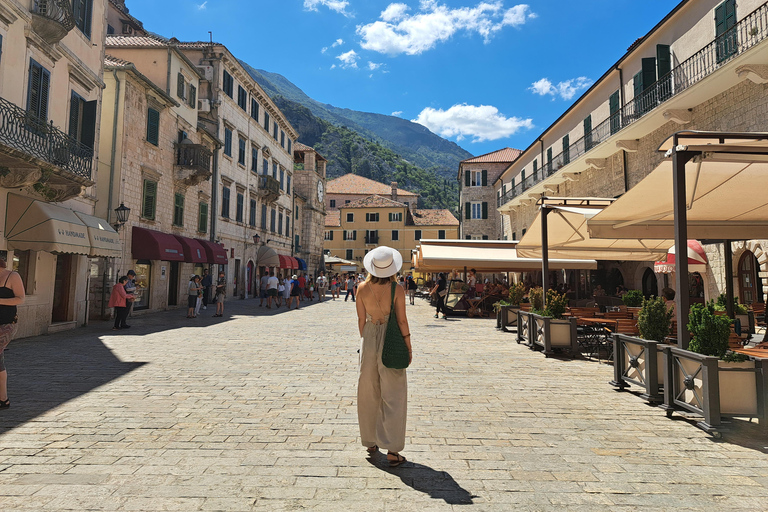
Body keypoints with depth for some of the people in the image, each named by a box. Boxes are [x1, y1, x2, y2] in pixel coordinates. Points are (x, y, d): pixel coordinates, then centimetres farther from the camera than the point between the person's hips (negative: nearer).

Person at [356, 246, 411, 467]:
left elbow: (361, 320, 1)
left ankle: (371, 442, 30)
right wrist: (409, 347, 0)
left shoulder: (362, 288, -5)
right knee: (393, 397, 5)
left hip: (369, 340, 3)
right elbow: (402, 321, -11)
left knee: (368, 393, 16)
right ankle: (392, 450, 7)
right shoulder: (397, 289, -14)